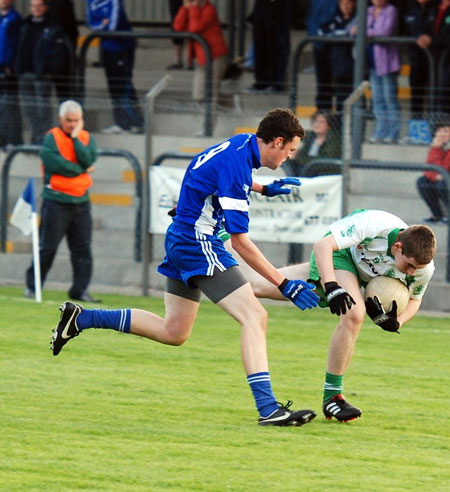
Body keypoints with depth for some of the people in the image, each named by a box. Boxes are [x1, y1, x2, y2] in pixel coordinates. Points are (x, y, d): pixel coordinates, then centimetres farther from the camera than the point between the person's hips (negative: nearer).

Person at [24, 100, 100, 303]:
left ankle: (80, 290, 5)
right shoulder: (51, 138, -2)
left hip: (81, 202, 4)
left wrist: (76, 138, -8)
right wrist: (81, 169, -6)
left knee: (83, 248, 1)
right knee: (48, 247, -2)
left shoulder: (87, 138, 10)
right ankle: (32, 286, 10)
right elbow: (54, 164, -15)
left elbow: (88, 160, -8)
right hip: (56, 200, -4)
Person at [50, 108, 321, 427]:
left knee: (173, 332, 18)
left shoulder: (242, 144, 6)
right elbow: (240, 241, -22)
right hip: (199, 245, -10)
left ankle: (80, 318, 22)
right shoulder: (236, 165, -22)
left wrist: (264, 189, 26)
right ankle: (268, 407, -28)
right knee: (255, 317, -17)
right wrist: (283, 283, -22)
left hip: (181, 242, 10)